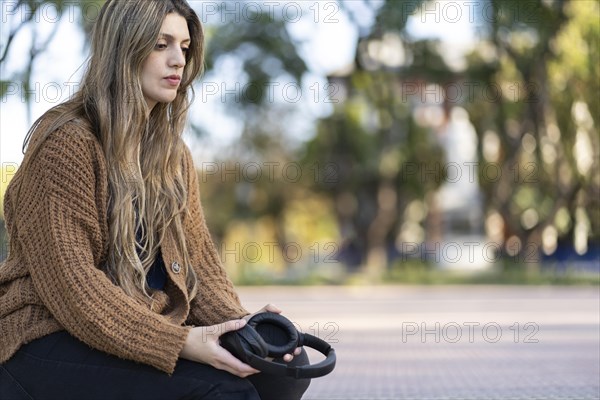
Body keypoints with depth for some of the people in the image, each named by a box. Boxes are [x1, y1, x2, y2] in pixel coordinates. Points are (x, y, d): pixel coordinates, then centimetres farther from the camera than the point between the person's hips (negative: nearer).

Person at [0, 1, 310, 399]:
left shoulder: (174, 156, 13)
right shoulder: (66, 143, -12)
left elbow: (197, 254, 8)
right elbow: (68, 281, -19)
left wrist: (239, 322, -13)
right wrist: (180, 343, -26)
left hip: (152, 327, 8)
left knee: (286, 367, -13)